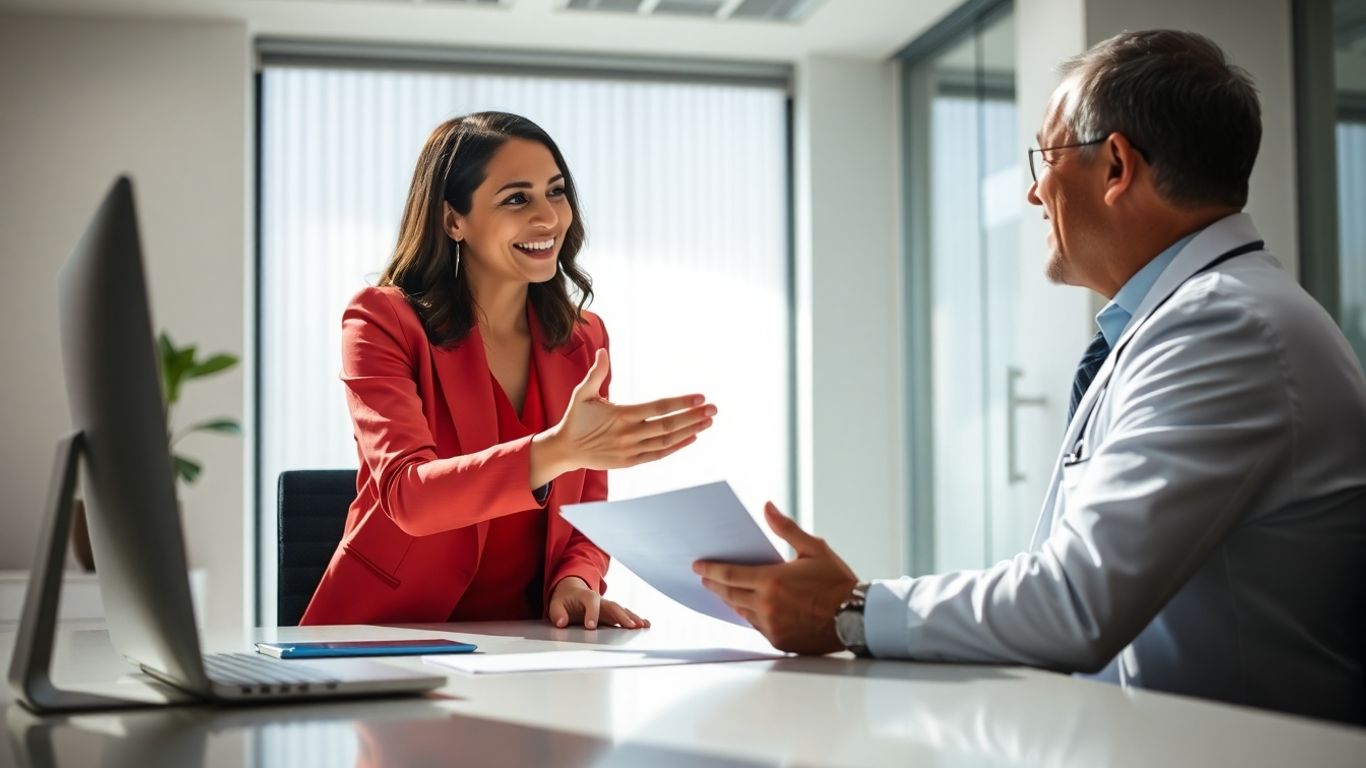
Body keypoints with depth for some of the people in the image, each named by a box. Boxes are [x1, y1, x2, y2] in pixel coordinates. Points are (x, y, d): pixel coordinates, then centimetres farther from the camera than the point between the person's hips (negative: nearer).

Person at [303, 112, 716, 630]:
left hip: (519, 639, 3)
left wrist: (576, 582, -12)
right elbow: (407, 495, -22)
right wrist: (557, 450, -37)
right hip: (385, 637, -2)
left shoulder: (583, 339, 8)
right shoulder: (382, 321, -8)